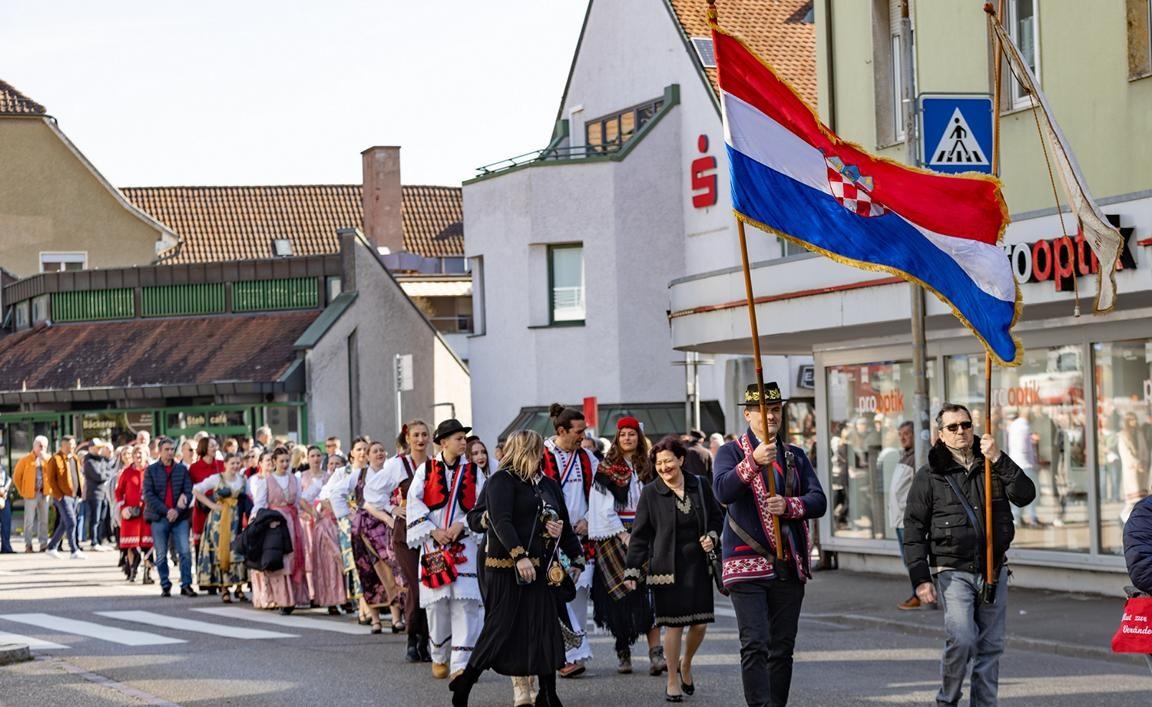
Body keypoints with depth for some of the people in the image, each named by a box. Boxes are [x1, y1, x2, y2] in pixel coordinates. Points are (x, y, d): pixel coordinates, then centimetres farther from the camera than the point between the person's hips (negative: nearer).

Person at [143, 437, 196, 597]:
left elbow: (188, 492, 4)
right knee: (161, 554, 3)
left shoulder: (182, 469, 8)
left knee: (184, 552, -8)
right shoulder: (151, 470, 3)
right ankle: (165, 586, 11)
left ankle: (186, 584, -3)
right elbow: (149, 495, -3)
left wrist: (178, 510, -11)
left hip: (180, 516, 1)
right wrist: (166, 511, -12)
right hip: (159, 517, -1)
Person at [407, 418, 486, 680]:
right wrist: (433, 531, -11)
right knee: (436, 603, 2)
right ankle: (440, 658, 20)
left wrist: (461, 525, -12)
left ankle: (460, 663, -10)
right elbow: (414, 502, -3)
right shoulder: (426, 469, 5)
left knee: (464, 603, -10)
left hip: (464, 544, 0)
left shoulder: (473, 472, 7)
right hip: (433, 545, 0)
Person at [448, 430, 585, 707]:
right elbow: (502, 521, -18)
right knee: (501, 628, -7)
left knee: (546, 628, 4)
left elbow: (564, 523, 25)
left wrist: (577, 556, 19)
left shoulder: (548, 485, 18)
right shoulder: (502, 481, -5)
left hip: (541, 568, 7)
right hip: (507, 569, -7)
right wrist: (519, 555, -28)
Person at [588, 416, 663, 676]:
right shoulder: (607, 469, 3)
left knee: (649, 589, -11)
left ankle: (656, 651, -19)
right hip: (616, 535, -2)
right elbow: (604, 507, -4)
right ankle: (623, 651, 7)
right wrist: (622, 535, -12)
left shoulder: (646, 468, 14)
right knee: (622, 596, -5)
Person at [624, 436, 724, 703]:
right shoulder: (650, 493, -3)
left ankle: (685, 665, 31)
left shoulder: (700, 486, 5)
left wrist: (712, 537, -3)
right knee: (674, 625, -3)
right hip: (667, 567, -3)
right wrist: (632, 571, -7)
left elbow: (718, 518, 17)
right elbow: (639, 535, -1)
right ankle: (672, 681, 11)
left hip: (698, 564, 3)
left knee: (700, 624, 2)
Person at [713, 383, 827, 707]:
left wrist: (789, 506, -15)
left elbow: (819, 501, 5)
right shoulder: (732, 452, 2)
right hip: (747, 565, -4)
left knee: (783, 649, 8)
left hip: (789, 567, 4)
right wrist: (753, 461, -30)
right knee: (755, 645, -13)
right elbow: (723, 491, -17)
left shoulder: (795, 456, 15)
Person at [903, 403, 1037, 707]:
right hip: (954, 571, -3)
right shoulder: (930, 475, 2)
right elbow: (914, 529, 1)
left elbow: (1025, 495, -4)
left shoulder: (993, 465, 11)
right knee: (962, 639, -16)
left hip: (994, 570, 3)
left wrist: (999, 460, -15)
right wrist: (920, 577, -7)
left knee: (990, 646, 5)